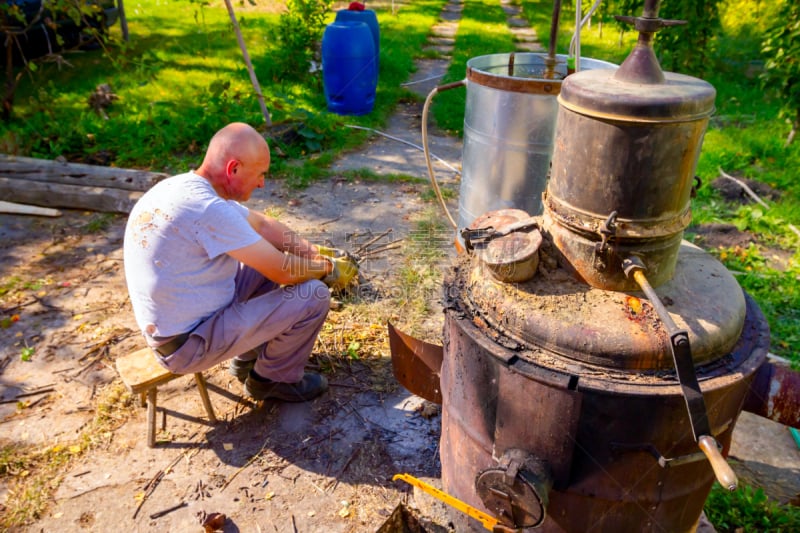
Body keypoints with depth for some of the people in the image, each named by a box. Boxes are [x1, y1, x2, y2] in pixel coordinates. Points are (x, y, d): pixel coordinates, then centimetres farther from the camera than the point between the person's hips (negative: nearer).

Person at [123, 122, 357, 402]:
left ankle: (249, 355, 25)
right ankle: (273, 379, 13)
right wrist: (329, 268, -4)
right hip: (190, 345, -9)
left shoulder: (185, 187, 0)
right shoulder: (208, 209, -30)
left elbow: (262, 224, 11)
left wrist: (316, 252, 8)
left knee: (272, 257, 16)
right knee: (313, 296, -11)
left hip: (175, 323, 9)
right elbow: (284, 271, -22)